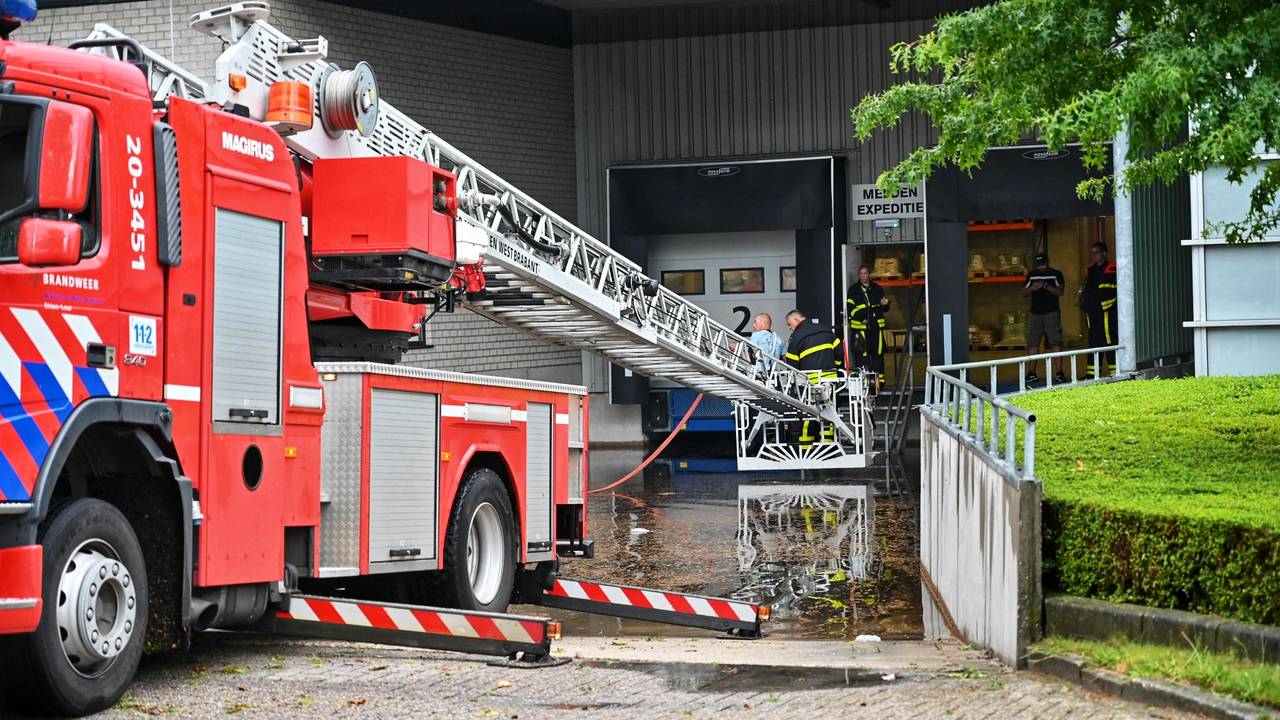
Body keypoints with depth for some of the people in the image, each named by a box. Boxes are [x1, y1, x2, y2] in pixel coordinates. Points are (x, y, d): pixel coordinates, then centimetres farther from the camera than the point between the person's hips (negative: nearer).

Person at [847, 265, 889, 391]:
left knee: (878, 353, 3)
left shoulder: (877, 289, 14)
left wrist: (885, 304, -6)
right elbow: (850, 307, -2)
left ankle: (878, 379, 9)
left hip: (876, 325, 3)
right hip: (859, 326, -3)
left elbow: (885, 309, 19)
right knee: (861, 354, -8)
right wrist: (860, 318, -15)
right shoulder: (854, 289, 5)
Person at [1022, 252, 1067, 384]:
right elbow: (1024, 293, 12)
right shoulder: (1032, 275, 14)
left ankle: (1059, 373, -11)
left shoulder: (1056, 274, 4)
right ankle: (1032, 374, 6)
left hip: (1051, 312, -4)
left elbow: (1060, 292, -7)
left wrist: (1046, 286, -21)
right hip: (1035, 313, 4)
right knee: (1032, 343, 2)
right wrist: (1032, 288, -10)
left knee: (1055, 343, -10)